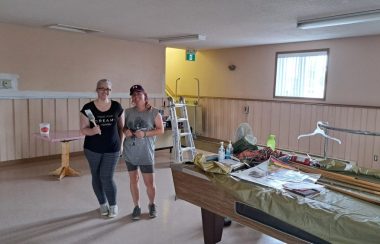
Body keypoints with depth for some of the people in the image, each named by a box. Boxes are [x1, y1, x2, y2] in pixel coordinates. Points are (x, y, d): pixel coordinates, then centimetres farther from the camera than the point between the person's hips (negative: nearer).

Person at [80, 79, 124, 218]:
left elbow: (121, 127, 7)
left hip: (112, 149, -1)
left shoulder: (117, 107, -3)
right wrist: (93, 130, -27)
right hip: (92, 149, 1)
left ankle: (113, 205, 21)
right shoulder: (88, 108, -7)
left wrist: (121, 144, 3)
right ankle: (103, 204, 32)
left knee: (107, 178, -2)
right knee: (96, 177, 11)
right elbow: (83, 129, -6)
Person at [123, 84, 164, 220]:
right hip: (130, 153, 3)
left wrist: (145, 134, -18)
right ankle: (136, 206, 30)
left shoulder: (154, 112, -5)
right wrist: (125, 131, -8)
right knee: (133, 180, 12)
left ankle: (152, 205, 29)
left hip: (146, 154, -3)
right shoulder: (128, 112, 4)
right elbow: (123, 127, 15)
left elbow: (161, 130, -5)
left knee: (149, 183, 2)